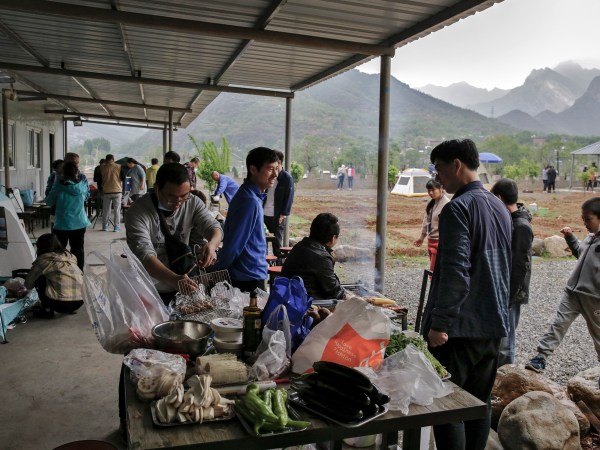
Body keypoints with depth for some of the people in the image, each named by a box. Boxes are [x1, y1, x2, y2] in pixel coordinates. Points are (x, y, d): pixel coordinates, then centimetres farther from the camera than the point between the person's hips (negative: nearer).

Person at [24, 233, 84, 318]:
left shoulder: (44, 259, 0)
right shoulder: (71, 257, 14)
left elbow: (28, 283, 9)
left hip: (60, 304, -5)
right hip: (79, 303, 5)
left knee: (39, 279, 14)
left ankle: (47, 310, 12)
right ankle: (70, 310, 20)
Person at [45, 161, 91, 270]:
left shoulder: (59, 186, -13)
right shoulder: (82, 184, -6)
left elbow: (49, 202, -2)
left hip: (62, 225, -2)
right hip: (80, 224, 2)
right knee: (78, 250, 10)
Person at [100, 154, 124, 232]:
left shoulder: (103, 168, -2)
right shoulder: (119, 167, -5)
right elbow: (123, 178, -1)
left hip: (106, 191, 1)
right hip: (117, 191, -1)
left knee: (106, 210, 11)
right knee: (117, 210, 4)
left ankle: (105, 226, 17)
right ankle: (116, 227, 2)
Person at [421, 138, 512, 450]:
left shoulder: (458, 208, -15)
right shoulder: (500, 207, 13)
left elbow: (456, 272, -22)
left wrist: (440, 323, -19)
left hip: (461, 325, -8)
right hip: (493, 323, 9)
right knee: (479, 402, 16)